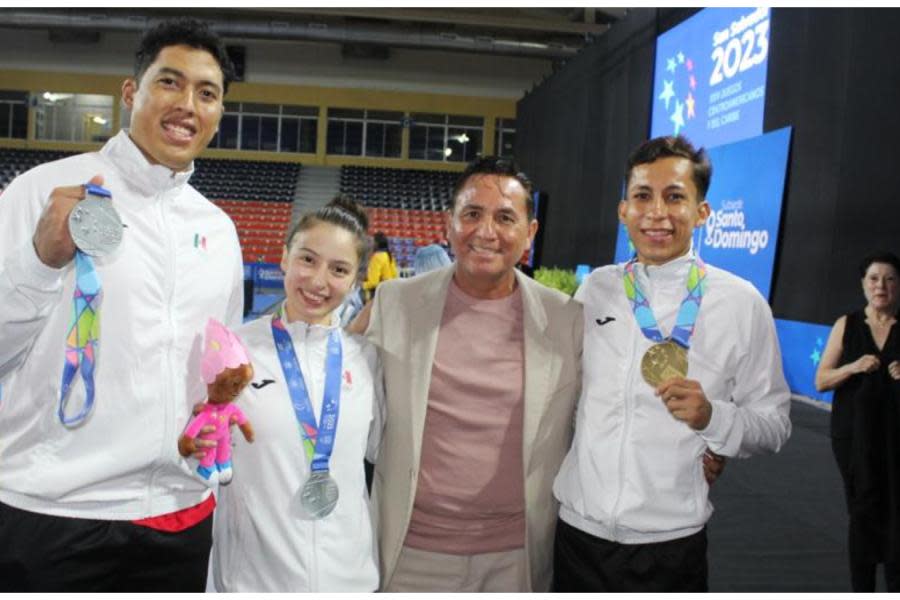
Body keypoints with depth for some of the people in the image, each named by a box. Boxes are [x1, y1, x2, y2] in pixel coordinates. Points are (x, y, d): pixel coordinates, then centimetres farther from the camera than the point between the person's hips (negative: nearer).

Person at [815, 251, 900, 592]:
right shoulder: (846, 325, 4)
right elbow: (820, 381, 2)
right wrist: (853, 367, -15)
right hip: (855, 436, 1)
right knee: (863, 515, 7)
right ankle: (862, 592, 18)